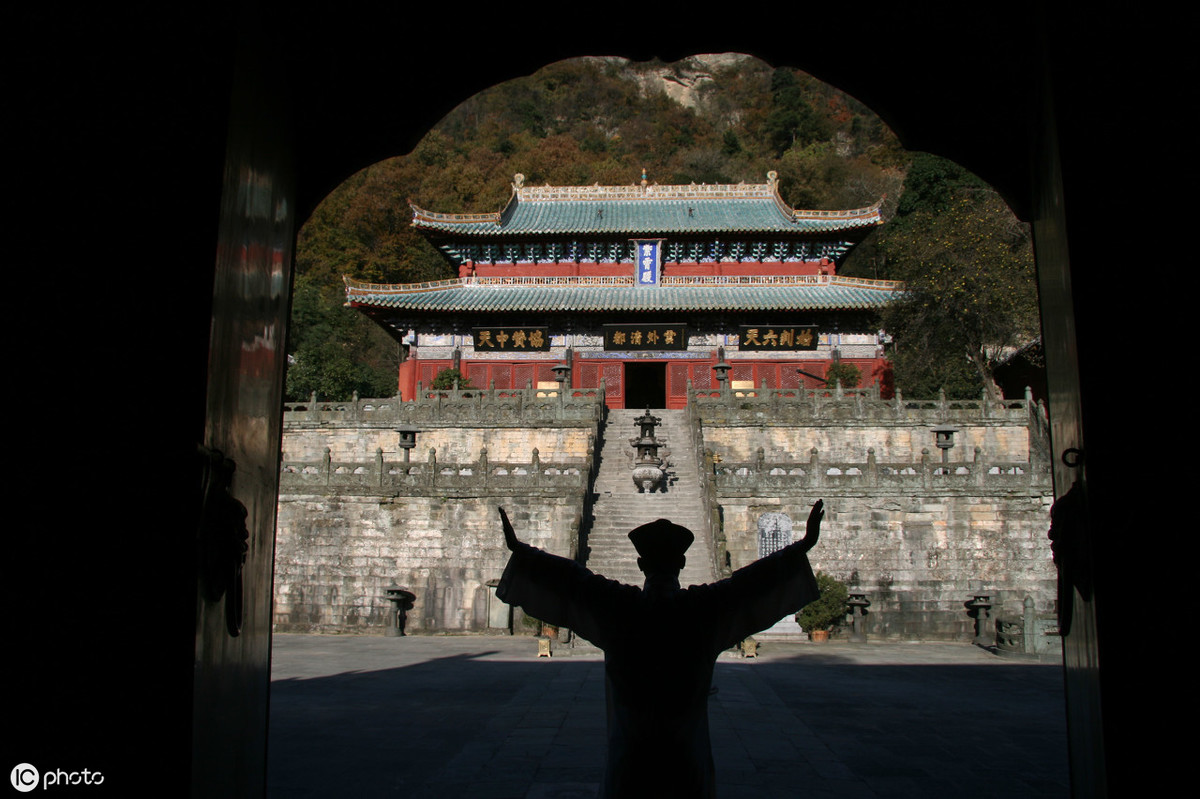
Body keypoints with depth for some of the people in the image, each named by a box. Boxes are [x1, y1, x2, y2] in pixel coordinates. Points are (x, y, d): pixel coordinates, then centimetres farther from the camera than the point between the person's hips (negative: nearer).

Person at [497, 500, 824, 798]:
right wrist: (804, 546, 8)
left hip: (629, 752, 1)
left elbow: (566, 577, -1)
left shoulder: (615, 606, -9)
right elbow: (757, 578, -1)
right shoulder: (706, 606, -9)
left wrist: (518, 549, 11)